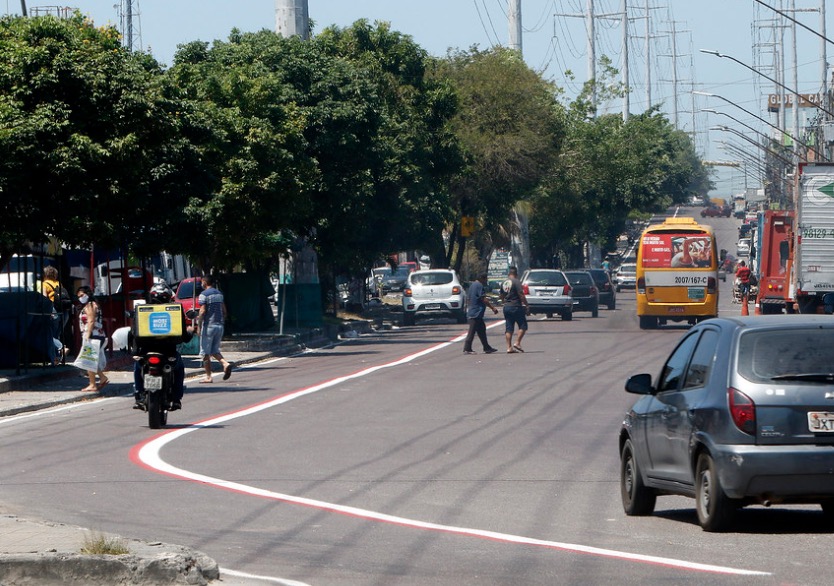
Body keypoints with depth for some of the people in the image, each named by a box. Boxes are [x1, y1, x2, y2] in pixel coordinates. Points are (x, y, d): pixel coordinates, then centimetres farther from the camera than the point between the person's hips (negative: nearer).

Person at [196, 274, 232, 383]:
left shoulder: (204, 295, -10)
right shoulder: (219, 294, 12)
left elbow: (203, 311, -17)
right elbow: (224, 311, 13)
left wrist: (199, 325, -12)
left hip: (208, 326, -7)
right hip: (219, 325, 7)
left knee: (205, 352, 2)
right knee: (215, 351, 14)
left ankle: (208, 377, 1)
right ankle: (225, 364, -12)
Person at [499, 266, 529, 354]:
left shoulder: (504, 283, 11)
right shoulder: (516, 282, -11)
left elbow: (502, 296, 21)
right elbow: (521, 295, -16)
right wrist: (526, 305, -8)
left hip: (506, 307, 7)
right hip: (516, 307, -7)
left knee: (509, 328, 7)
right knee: (523, 326, 3)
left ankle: (509, 347, 2)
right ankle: (517, 343, -9)